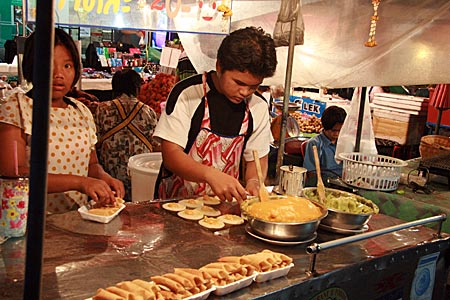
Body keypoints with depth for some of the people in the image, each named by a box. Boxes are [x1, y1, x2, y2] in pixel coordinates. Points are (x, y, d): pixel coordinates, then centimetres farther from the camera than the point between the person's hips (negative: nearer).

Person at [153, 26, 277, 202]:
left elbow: (257, 159, 11)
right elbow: (171, 155, -15)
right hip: (176, 203, -4)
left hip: (224, 206, 5)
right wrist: (210, 174, -32)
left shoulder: (258, 108, 2)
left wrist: (253, 182, -12)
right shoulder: (187, 94, -11)